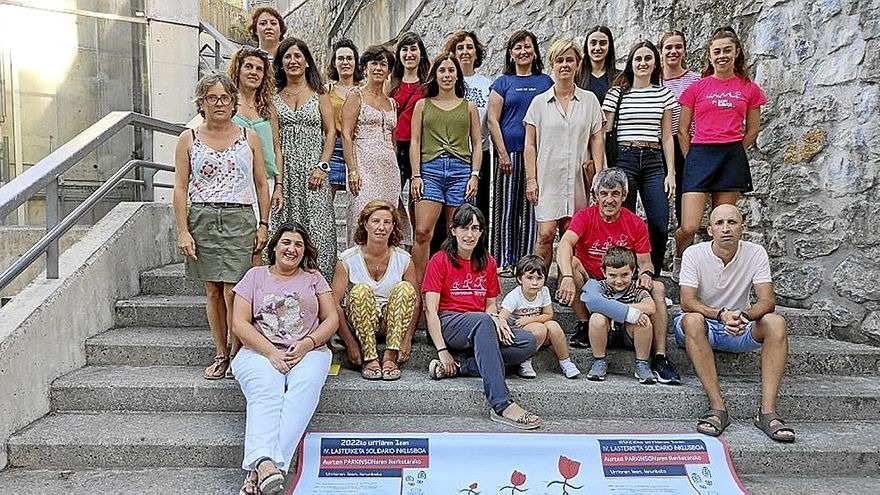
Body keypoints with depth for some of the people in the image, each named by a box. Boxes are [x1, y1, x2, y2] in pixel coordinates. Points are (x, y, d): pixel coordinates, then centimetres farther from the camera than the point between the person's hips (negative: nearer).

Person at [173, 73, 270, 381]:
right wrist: (183, 231, -4)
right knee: (212, 290, 6)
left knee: (233, 291, -8)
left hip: (239, 219, -1)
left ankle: (237, 356, 6)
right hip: (202, 219, 1)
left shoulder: (249, 138, 8)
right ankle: (221, 355, 17)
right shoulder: (188, 139, 7)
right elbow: (180, 188, 4)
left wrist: (263, 225, 2)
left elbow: (261, 185, 10)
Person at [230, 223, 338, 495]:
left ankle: (258, 470, -43)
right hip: (261, 351, 0)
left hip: (308, 352, 0)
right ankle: (264, 463, -52)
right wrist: (271, 352, -10)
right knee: (265, 393, -33)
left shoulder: (313, 277, 20)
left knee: (304, 390, -33)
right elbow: (239, 323, 5)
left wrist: (306, 344, -8)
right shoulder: (256, 275, 16)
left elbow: (331, 318, 11)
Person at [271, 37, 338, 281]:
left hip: (312, 169, -2)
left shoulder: (319, 94, 9)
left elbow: (330, 132, 3)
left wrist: (322, 166, -8)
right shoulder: (274, 97, 13)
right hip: (284, 171, 2)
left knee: (317, 228, -7)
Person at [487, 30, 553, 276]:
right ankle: (505, 261, 6)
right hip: (510, 152, -2)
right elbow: (492, 120, 0)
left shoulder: (546, 82, 13)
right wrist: (503, 153, -9)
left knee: (532, 208, 3)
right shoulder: (503, 82, 7)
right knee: (507, 207, 0)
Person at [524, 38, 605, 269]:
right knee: (546, 234, -9)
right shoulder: (539, 102, 6)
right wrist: (531, 179, -4)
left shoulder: (589, 100, 9)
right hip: (548, 178, -1)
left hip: (578, 179, 1)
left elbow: (597, 139, 8)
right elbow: (530, 145, 4)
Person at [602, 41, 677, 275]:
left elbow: (667, 136, 12)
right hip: (623, 159, -2)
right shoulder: (617, 93, 5)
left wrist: (671, 172, 5)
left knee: (660, 226, -6)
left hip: (653, 162, 2)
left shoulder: (664, 94, 12)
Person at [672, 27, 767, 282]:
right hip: (700, 155, -2)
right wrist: (692, 159, 3)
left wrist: (733, 153, 10)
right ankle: (678, 260, 20)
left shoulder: (749, 89, 9)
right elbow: (682, 131, 8)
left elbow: (752, 130, 16)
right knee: (689, 227, -10)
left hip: (733, 158, 2)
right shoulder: (697, 88, 5)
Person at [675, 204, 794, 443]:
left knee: (776, 323, -26)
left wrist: (743, 315, -37)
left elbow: (767, 301, -16)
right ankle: (718, 408, -35)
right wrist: (721, 314, -38)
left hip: (740, 327, 2)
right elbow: (687, 302, -20)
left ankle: (767, 411, -29)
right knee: (692, 320, -36)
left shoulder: (755, 253, -7)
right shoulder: (694, 254, -12)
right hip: (702, 326, -2)